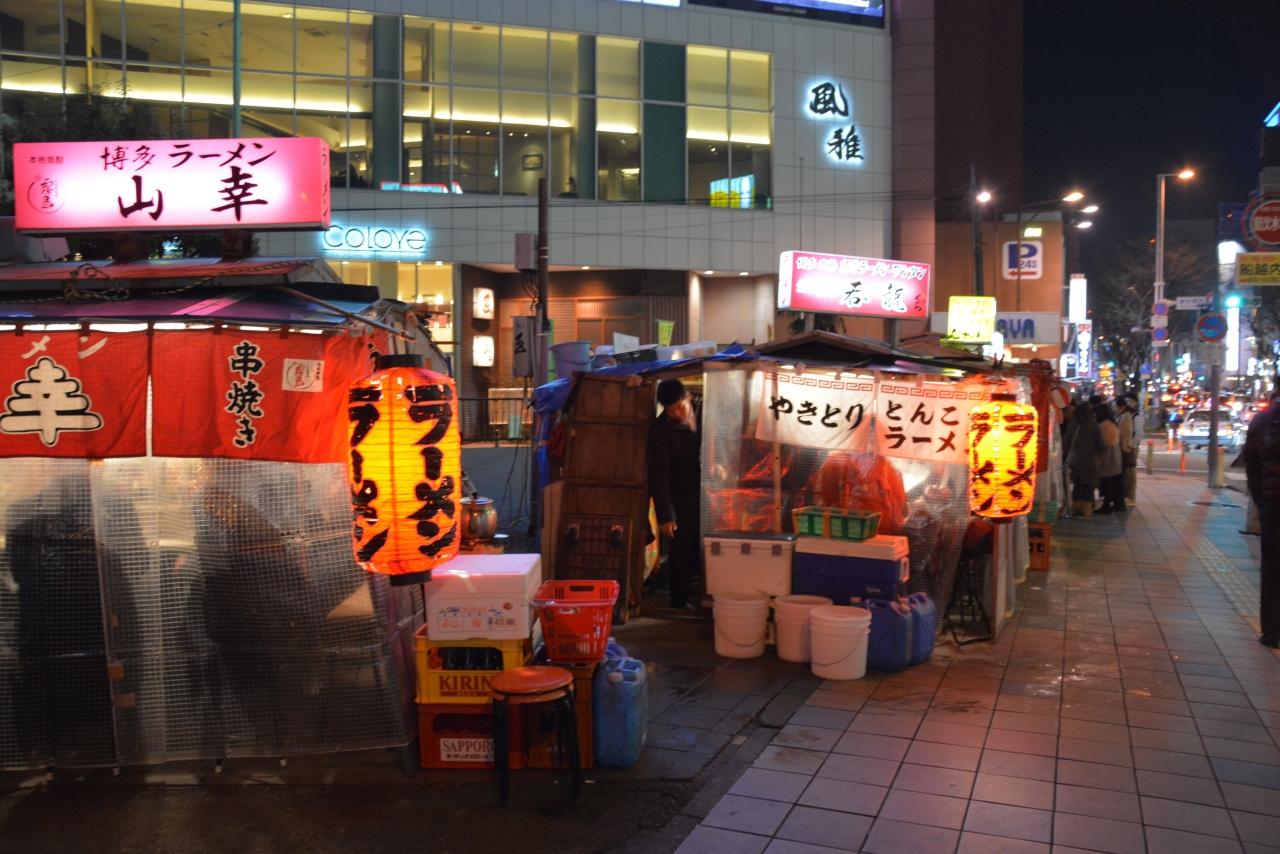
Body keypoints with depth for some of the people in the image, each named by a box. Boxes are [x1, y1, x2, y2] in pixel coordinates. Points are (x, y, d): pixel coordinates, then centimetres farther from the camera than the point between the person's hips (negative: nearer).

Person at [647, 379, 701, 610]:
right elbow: (658, 475, -16)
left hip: (701, 493, 5)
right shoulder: (660, 430, -17)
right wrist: (665, 515, -17)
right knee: (680, 551, 1)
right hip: (679, 497, -4)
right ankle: (679, 601, 15)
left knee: (699, 548, 10)